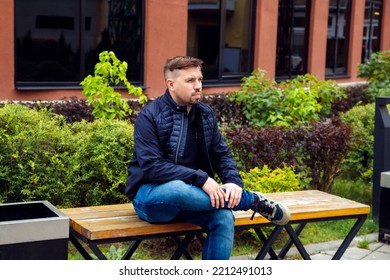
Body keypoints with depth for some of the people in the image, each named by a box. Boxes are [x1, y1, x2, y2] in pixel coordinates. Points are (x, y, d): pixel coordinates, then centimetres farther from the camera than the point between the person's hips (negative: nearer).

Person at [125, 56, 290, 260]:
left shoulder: (205, 114, 6)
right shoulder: (149, 116, -12)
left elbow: (222, 155, 9)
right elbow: (151, 166, -22)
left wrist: (234, 181, -13)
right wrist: (201, 179, -28)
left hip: (189, 193, 5)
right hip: (150, 197, -5)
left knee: (224, 217, -26)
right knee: (178, 189, -38)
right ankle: (254, 201, -17)